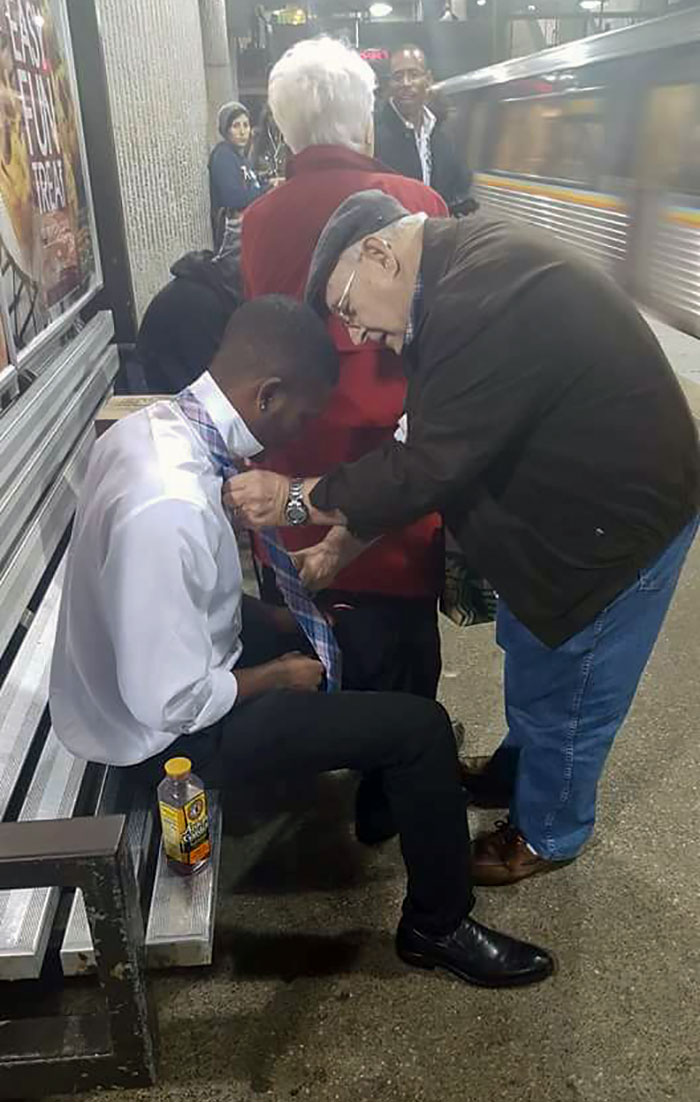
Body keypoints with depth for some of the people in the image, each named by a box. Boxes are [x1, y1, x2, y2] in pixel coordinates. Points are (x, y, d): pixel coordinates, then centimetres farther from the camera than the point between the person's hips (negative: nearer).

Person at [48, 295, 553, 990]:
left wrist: (277, 618, 3)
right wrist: (278, 676, -13)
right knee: (421, 729, -7)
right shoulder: (168, 508, -36)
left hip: (137, 666, 9)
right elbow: (170, 704, -29)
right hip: (169, 732, -9)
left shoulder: (148, 425, -7)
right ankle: (437, 928, 17)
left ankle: (386, 789, 39)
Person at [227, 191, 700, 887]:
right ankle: (517, 769, 52)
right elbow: (434, 446, 6)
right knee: (527, 651, 26)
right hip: (565, 497, 9)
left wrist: (299, 496, -18)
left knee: (563, 691, 10)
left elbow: (430, 465, -29)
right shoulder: (465, 273, 2)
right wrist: (348, 537, 5)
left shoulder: (481, 299, -32)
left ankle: (547, 834, 36)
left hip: (617, 518, -9)